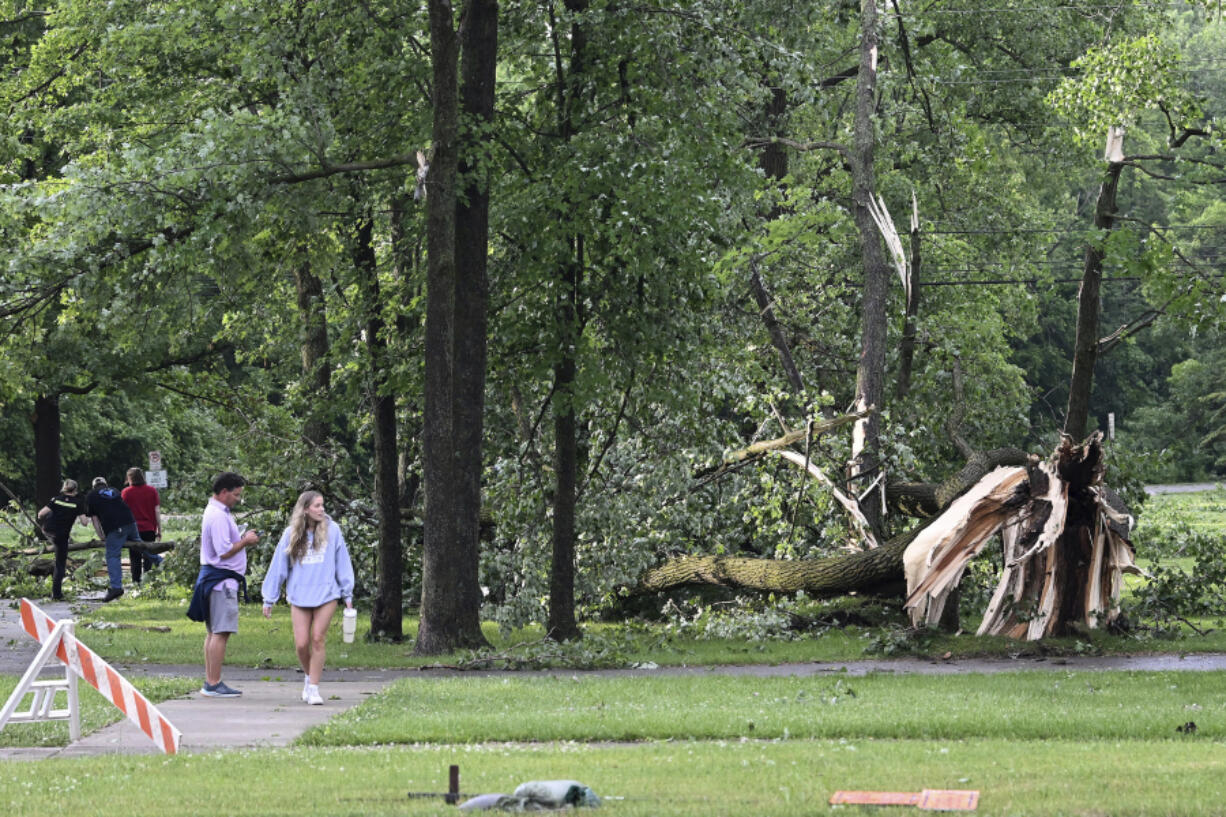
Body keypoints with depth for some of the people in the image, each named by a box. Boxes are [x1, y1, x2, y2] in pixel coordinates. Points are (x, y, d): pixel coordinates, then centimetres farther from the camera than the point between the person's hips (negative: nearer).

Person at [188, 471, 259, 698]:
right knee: (220, 633, -11)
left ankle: (210, 683, 16)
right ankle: (213, 684, -12)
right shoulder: (218, 516, -17)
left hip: (212, 578, 11)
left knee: (213, 633, 13)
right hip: (222, 579, -11)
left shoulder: (215, 512, 17)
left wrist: (243, 539, 11)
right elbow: (224, 552, -21)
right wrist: (245, 542, -8)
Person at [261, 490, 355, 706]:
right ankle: (309, 676, 25)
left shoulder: (332, 530, 0)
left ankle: (313, 688, 2)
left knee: (317, 639, -4)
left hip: (326, 594, -1)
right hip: (299, 596, 1)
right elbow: (278, 567, 6)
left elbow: (342, 563, 6)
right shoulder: (291, 534, 2)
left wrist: (347, 594, 5)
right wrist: (269, 599, 7)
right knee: (301, 644, -2)